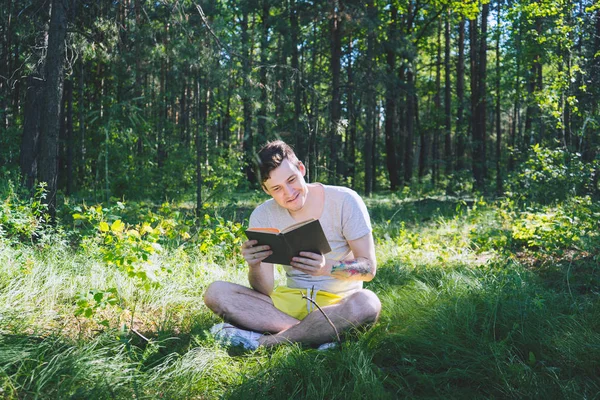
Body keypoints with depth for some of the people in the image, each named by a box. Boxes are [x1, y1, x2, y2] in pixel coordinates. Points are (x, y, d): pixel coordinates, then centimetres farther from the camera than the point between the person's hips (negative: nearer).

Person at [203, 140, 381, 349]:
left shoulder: (344, 201, -10)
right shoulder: (262, 216, -4)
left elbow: (369, 268, -12)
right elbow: (264, 290, -5)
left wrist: (326, 268, -31)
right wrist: (254, 266, -29)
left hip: (338, 302, -2)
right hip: (290, 300, 3)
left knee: (367, 302, -37)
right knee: (216, 292, -17)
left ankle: (259, 341, -26)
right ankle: (317, 334, -27)